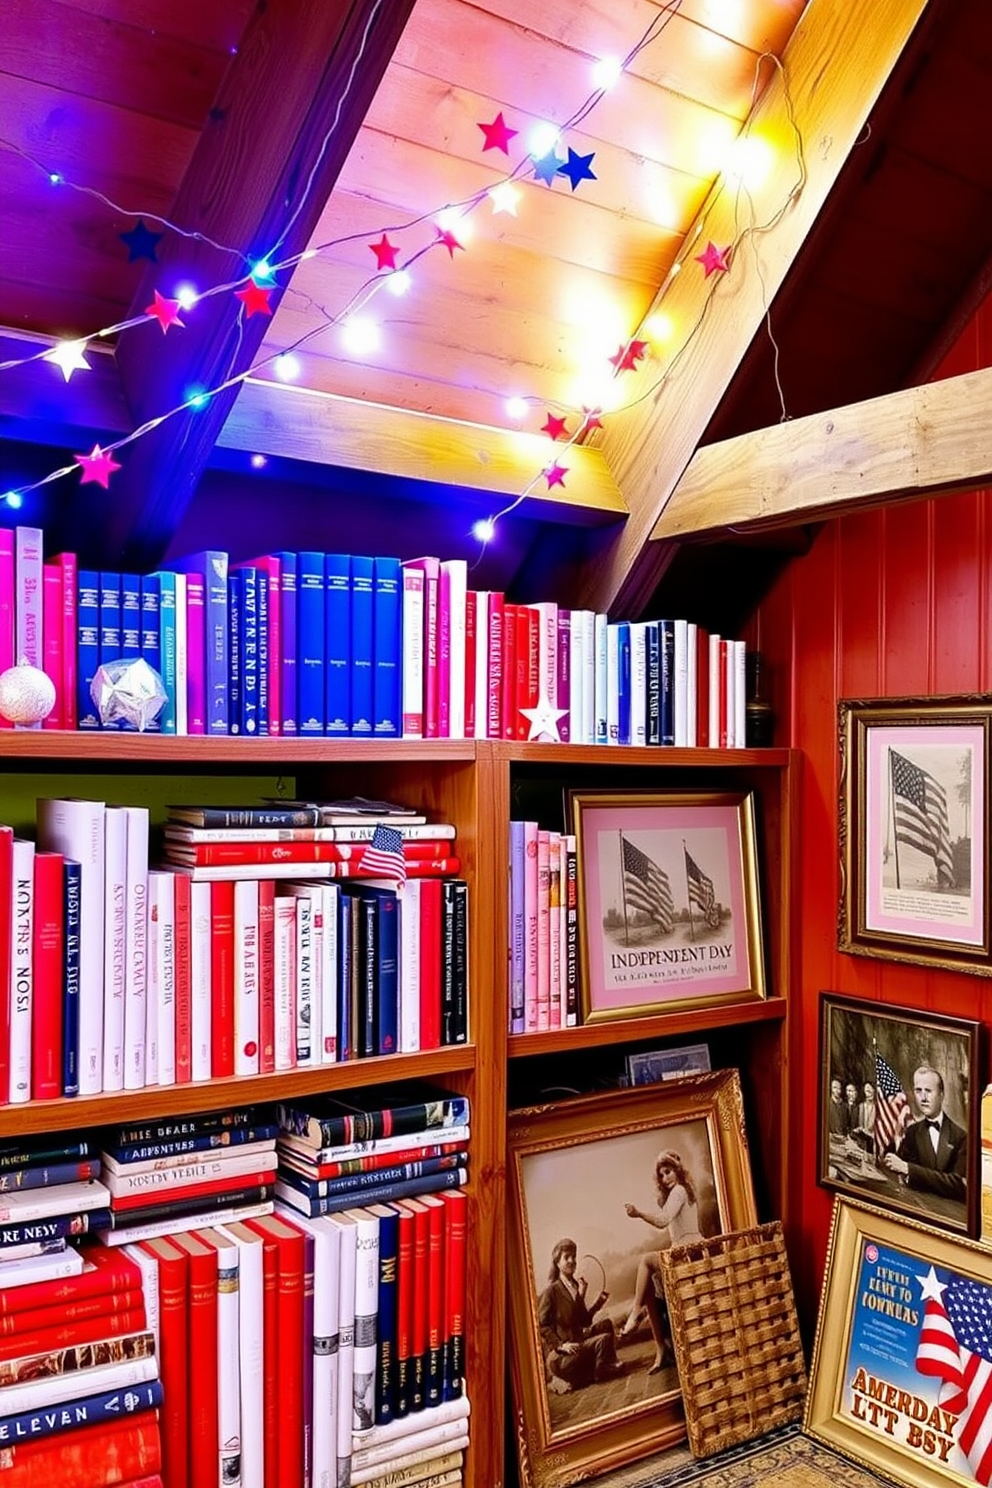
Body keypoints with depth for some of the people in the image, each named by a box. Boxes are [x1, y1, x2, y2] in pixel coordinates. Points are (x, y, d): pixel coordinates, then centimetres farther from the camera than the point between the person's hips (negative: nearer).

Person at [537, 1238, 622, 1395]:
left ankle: (610, 1366, 4)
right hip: (559, 1356, -7)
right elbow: (542, 1325, -11)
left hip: (577, 1341, 7)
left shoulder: (576, 1286, 11)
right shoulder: (551, 1291, -10)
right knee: (604, 1339, -21)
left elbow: (584, 1321, 12)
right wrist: (561, 1345, -20)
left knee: (606, 1323, -2)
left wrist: (598, 1302, 3)